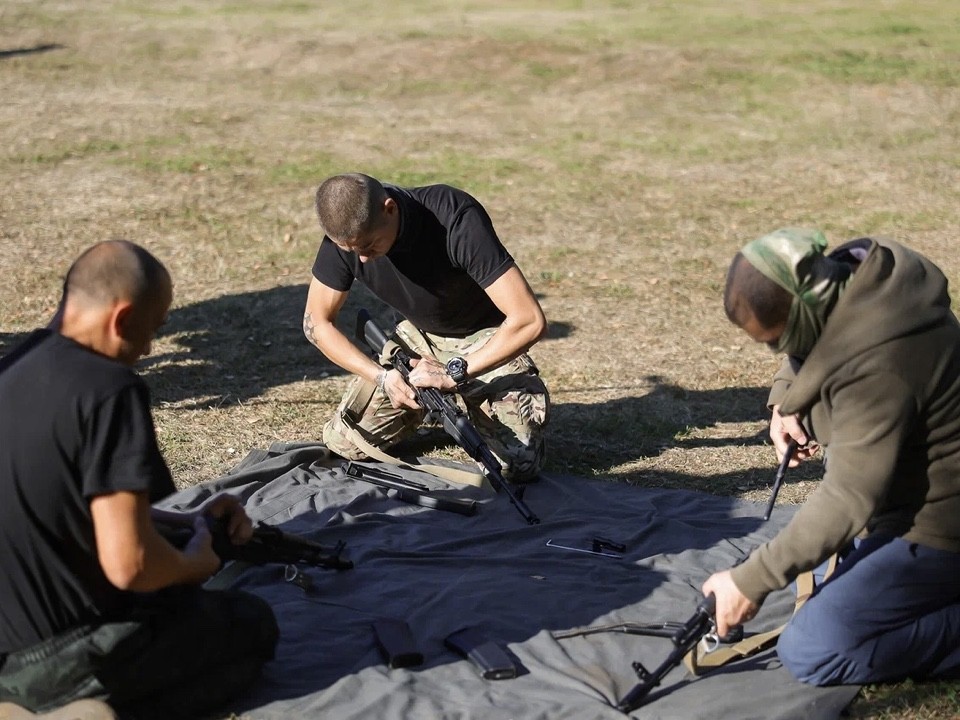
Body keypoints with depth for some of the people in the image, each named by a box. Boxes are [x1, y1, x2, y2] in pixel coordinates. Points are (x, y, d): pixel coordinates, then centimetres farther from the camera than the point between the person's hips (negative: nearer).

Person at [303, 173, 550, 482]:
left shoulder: (457, 220, -34)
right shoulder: (346, 234, -20)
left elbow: (529, 320, -35)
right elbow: (317, 322, -7)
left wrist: (454, 373, -31)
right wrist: (381, 376, -20)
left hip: (485, 339, -4)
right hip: (419, 335, 4)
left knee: (519, 465, -22)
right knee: (343, 443, -8)